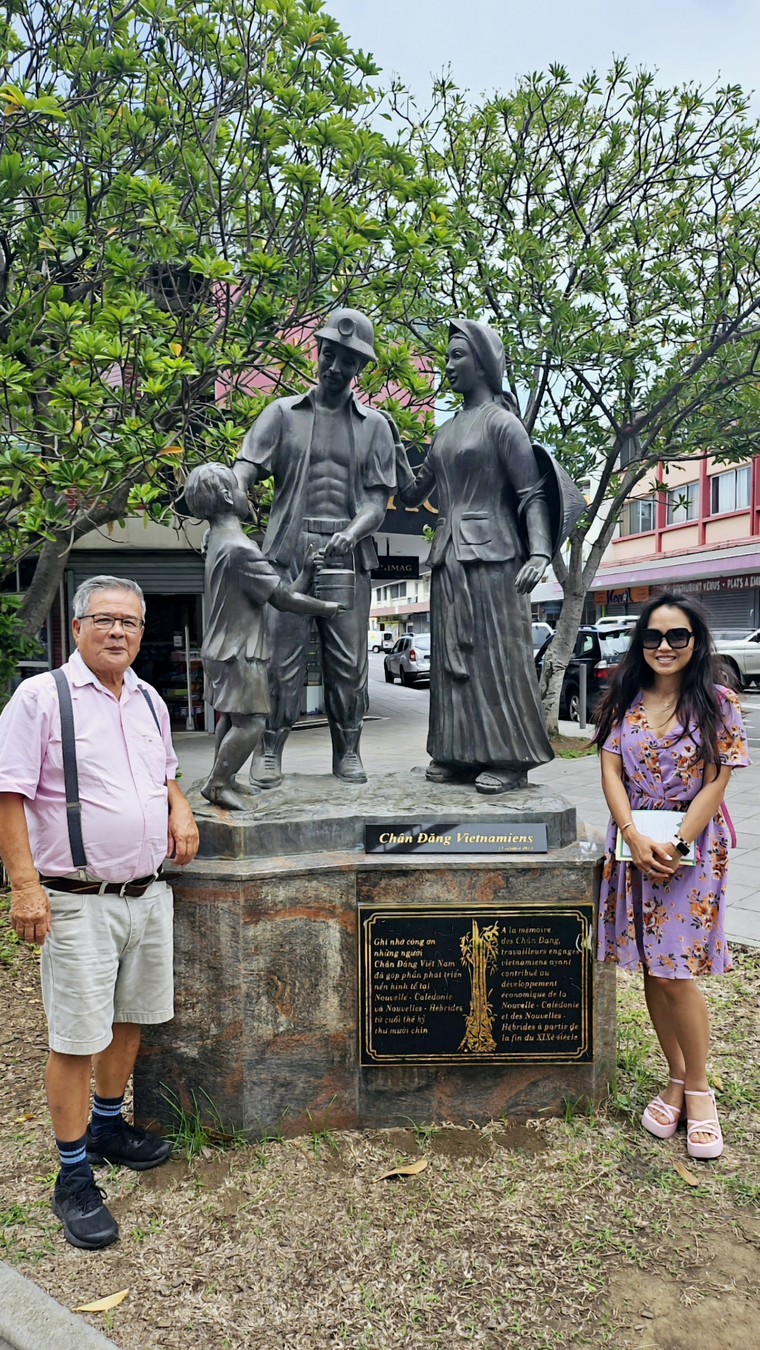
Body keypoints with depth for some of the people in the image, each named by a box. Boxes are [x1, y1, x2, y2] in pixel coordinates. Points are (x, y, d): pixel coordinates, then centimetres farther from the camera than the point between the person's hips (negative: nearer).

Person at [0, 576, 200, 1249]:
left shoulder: (149, 700, 9)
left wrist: (180, 809, 4)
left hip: (149, 893, 7)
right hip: (79, 902, -6)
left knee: (130, 1018, 19)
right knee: (76, 1038, 2)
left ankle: (109, 1125, 40)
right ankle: (74, 1177, 18)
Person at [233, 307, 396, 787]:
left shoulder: (374, 425, 14)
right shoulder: (283, 414, 12)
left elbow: (378, 500, 6)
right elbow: (245, 471, 0)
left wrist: (352, 533, -15)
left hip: (348, 554, 1)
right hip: (289, 549, -1)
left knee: (349, 657, 2)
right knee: (283, 652, -4)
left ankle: (348, 751, 14)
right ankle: (270, 751, 6)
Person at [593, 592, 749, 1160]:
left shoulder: (718, 705, -5)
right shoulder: (625, 702, 4)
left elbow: (715, 784, -9)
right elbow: (611, 772, 0)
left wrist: (676, 847, -15)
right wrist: (636, 838, -13)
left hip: (691, 851, -3)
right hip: (634, 848, 4)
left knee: (676, 975, -3)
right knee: (651, 973, 10)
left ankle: (699, 1090, 19)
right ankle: (676, 1082, 27)